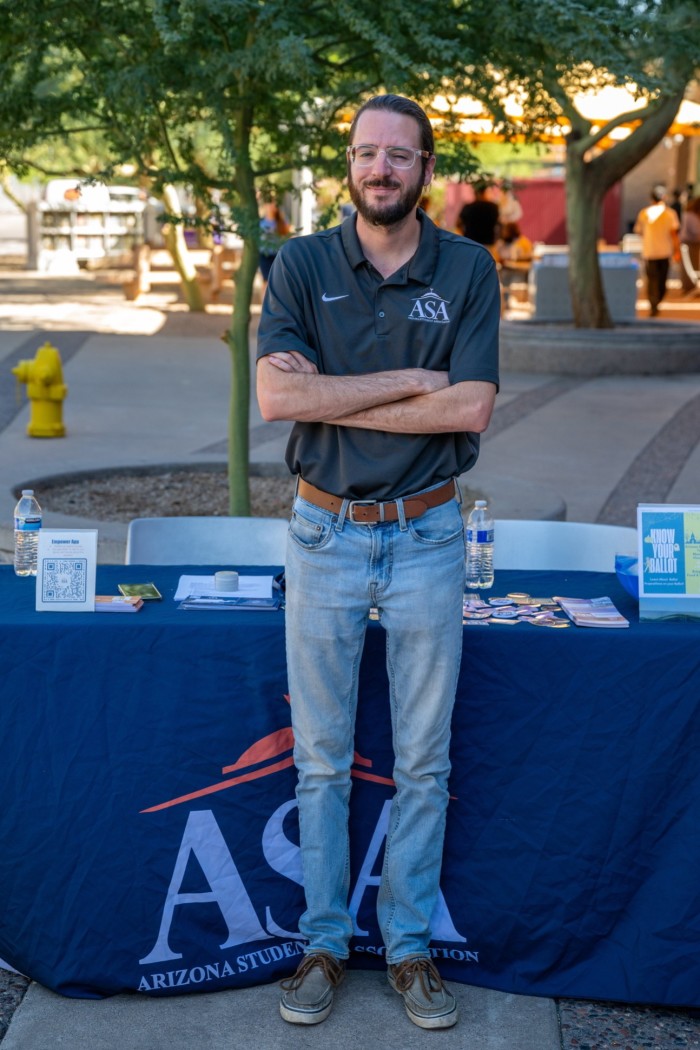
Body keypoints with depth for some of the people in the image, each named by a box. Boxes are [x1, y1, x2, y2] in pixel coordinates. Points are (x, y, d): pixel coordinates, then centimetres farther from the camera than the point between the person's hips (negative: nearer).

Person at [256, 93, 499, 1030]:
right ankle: (323, 942, 22)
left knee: (424, 762, 9)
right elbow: (277, 397, -14)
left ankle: (410, 943, 23)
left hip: (427, 536, 0)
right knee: (322, 760, 8)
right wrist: (407, 379, -15)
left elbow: (471, 408, -12)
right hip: (324, 533, 0)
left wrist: (331, 397, -13)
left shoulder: (469, 270, -1)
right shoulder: (301, 265, -1)